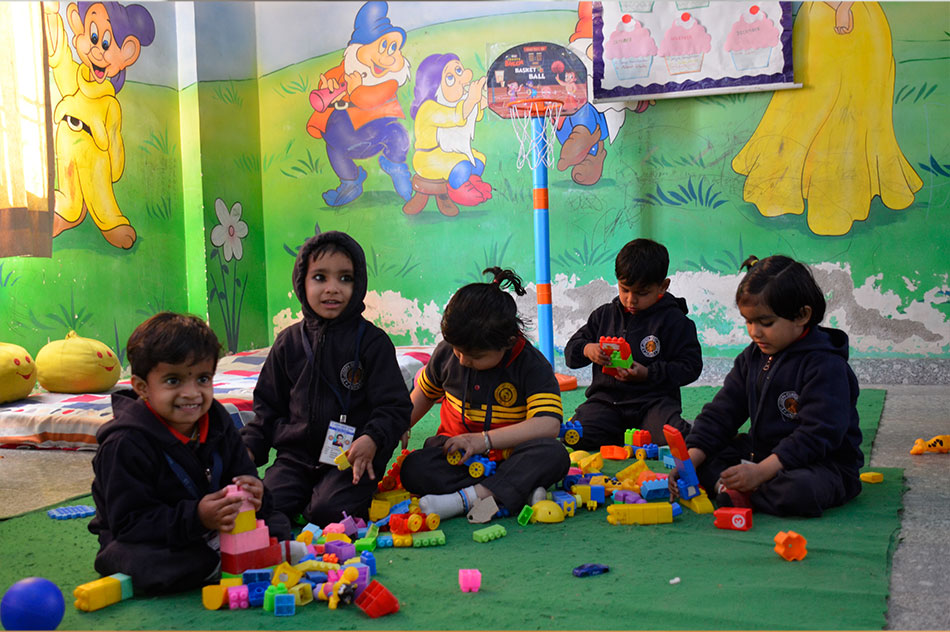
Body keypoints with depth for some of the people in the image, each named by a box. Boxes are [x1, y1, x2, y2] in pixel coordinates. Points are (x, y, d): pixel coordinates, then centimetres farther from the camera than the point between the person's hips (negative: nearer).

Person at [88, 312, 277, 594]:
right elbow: (129, 523, -26)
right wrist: (196, 517, -38)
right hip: (142, 541, -6)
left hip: (212, 531, 6)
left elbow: (242, 474, 7)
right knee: (151, 565, -38)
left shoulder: (219, 423, -1)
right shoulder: (126, 444, -23)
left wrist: (252, 493, -20)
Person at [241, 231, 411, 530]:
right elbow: (268, 405, 17)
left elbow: (395, 407, -4)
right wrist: (250, 446, 3)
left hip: (352, 456, -3)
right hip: (297, 454, 3)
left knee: (329, 510, -25)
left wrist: (372, 439, -23)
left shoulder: (372, 341, -2)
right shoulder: (289, 342, 9)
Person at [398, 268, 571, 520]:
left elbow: (548, 425, -25)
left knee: (554, 455, -34)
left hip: (508, 454, -2)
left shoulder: (531, 365, -14)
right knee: (413, 469, -29)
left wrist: (486, 439, -28)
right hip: (455, 452, 3)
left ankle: (465, 498, -37)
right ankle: (519, 492, -32)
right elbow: (425, 392, 19)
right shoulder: (447, 352, -2)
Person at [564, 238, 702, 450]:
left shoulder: (673, 320, 0)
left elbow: (690, 367, -4)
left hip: (653, 400, -3)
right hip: (607, 398, 3)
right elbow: (571, 351, 15)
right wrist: (587, 350, -11)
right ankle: (618, 436, 1)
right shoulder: (604, 315, 12)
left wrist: (648, 374, -16)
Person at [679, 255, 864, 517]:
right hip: (761, 453, 7)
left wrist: (761, 471, -31)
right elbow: (721, 412, 5)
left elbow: (818, 434, -25)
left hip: (823, 463, -7)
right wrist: (690, 460, -9)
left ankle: (741, 494, -17)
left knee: (801, 489, -40)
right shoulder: (752, 357, 6)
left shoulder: (826, 366, -18)